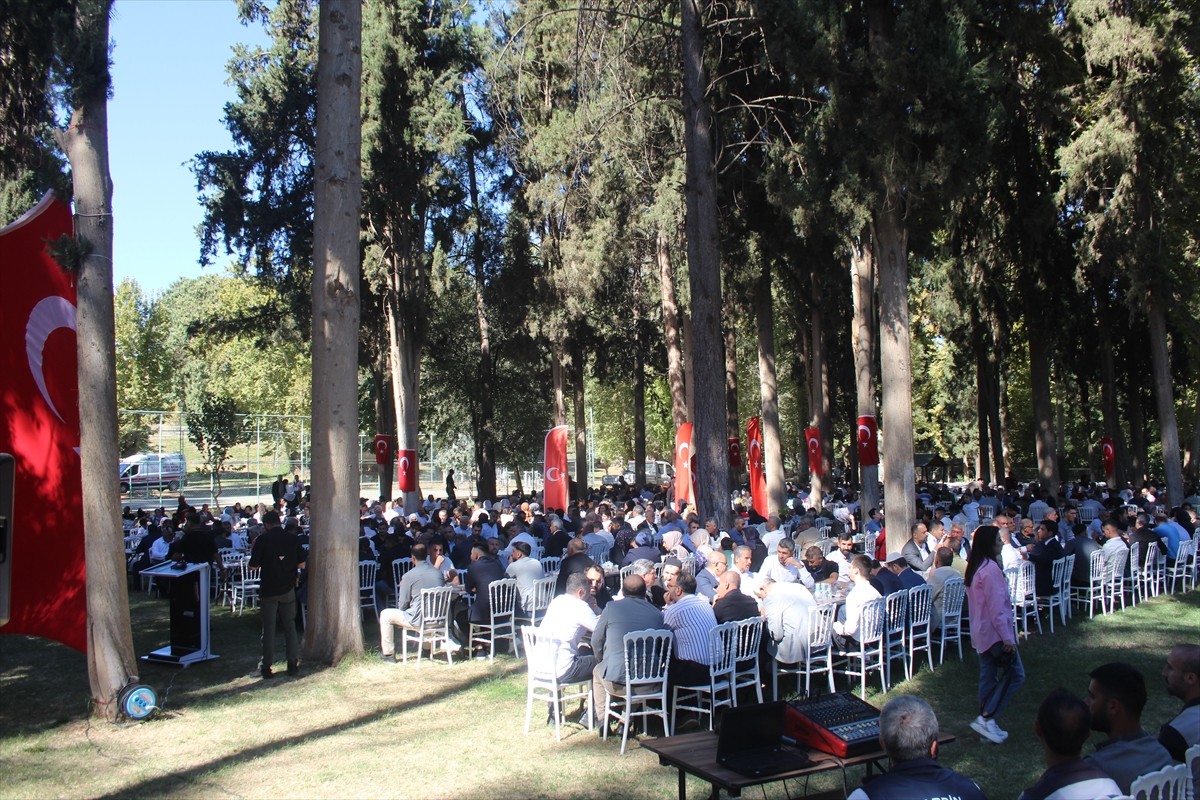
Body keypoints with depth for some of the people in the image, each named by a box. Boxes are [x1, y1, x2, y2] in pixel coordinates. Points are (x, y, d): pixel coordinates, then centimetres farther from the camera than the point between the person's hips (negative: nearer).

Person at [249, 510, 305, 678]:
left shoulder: (262, 540, -10)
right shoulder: (293, 539, -3)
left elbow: (254, 565, -6)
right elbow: (301, 565, -1)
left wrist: (254, 549, 10)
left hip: (268, 590, -2)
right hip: (288, 588, 2)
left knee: (268, 627, 7)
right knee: (290, 626, 10)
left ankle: (266, 667, 11)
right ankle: (293, 664, 11)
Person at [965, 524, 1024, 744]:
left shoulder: (975, 567, 12)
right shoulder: (990, 568, -19)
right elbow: (996, 606, -22)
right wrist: (1007, 637, -19)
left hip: (981, 632, 10)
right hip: (994, 631, -10)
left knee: (988, 676, 12)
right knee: (1015, 674, -5)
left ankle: (986, 722, 16)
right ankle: (986, 718, -7)